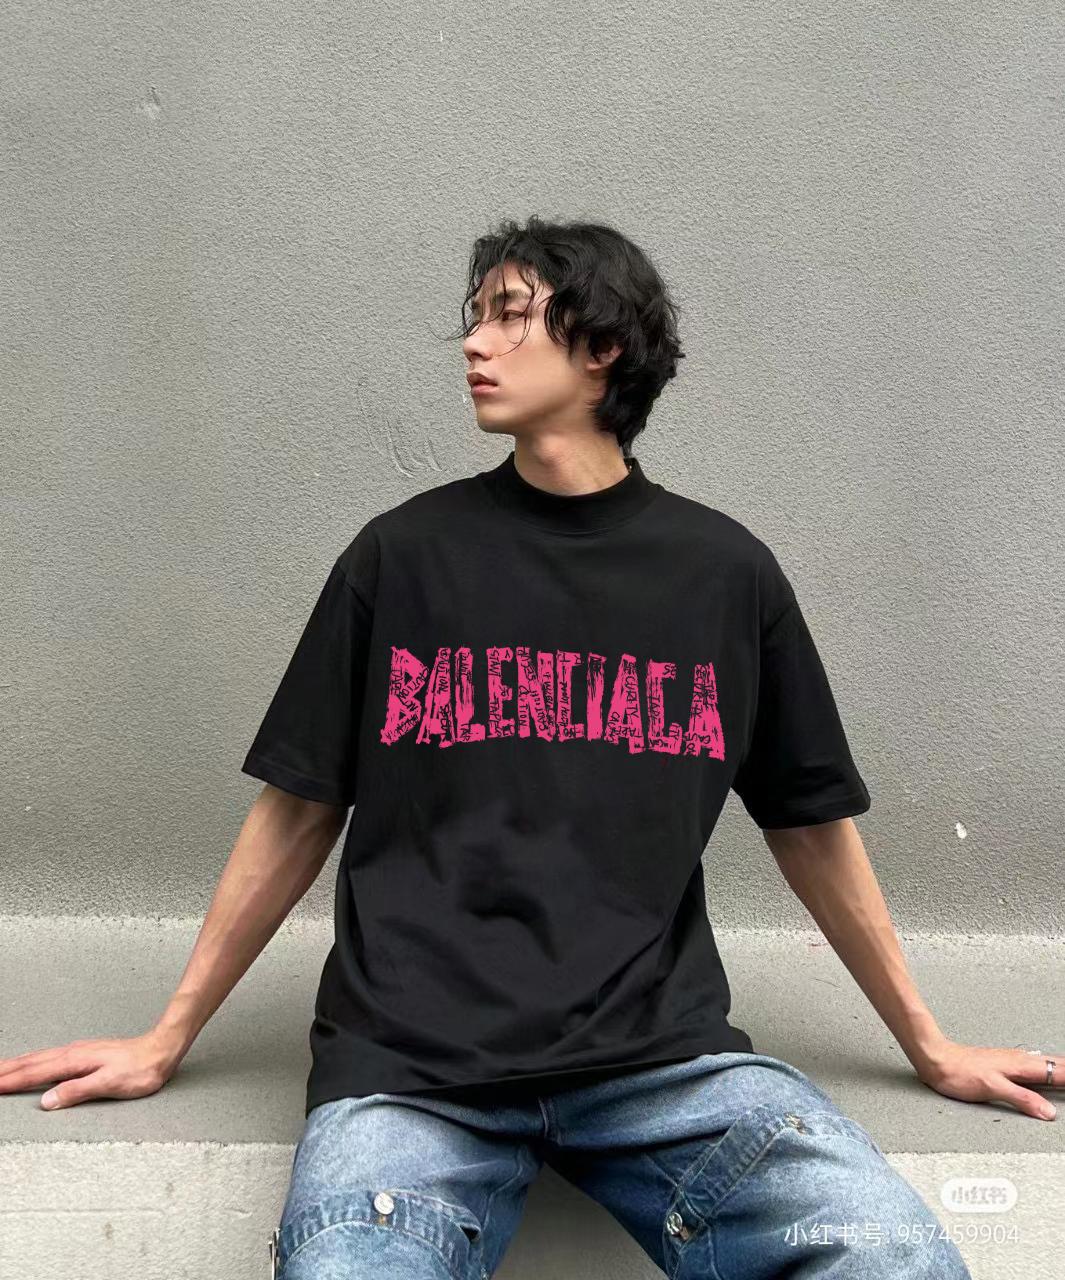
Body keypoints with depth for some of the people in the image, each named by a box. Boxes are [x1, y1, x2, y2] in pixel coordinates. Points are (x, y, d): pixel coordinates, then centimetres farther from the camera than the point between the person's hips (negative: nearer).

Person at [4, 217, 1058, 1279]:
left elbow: (811, 826, 15)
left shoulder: (726, 572, 7)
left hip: (664, 1054, 1)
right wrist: (164, 1043, 13)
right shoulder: (405, 554, 6)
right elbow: (298, 814, 11)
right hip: (409, 1066, 0)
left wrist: (932, 1049, 21)